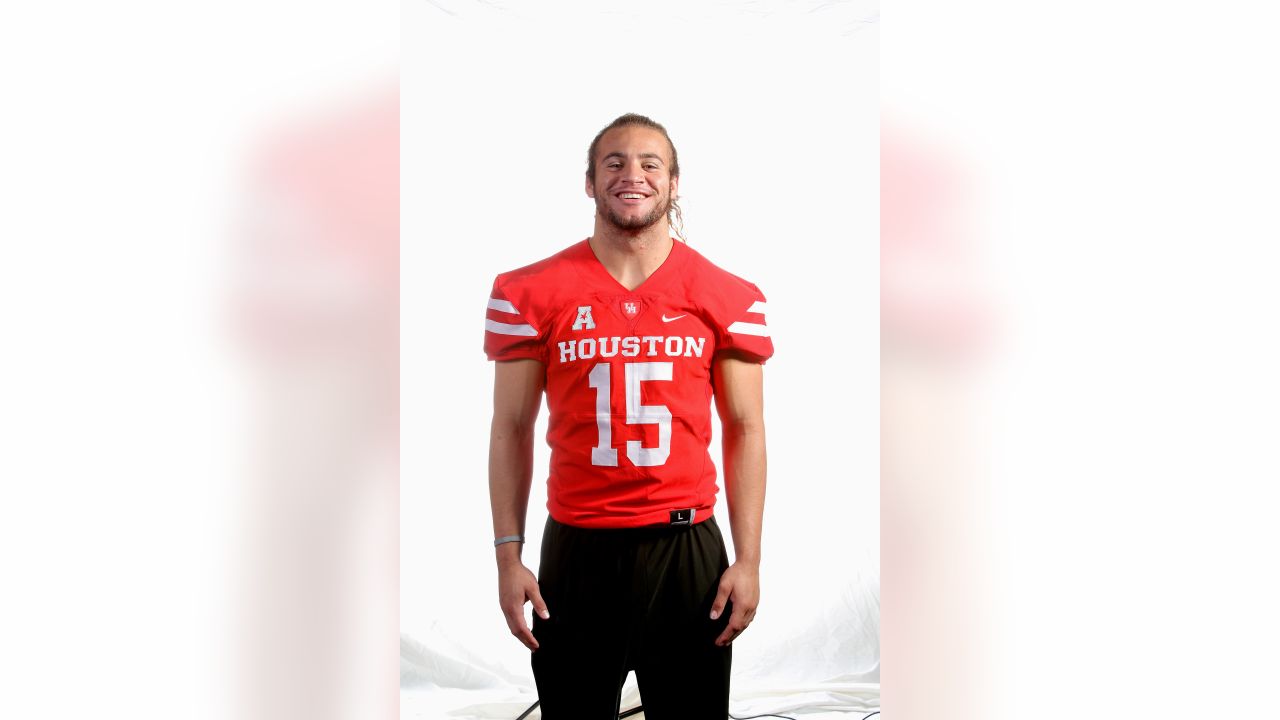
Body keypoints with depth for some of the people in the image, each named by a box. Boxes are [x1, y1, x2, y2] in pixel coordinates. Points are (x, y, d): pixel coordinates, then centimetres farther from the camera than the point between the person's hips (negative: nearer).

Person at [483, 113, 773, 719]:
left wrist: (748, 560, -2)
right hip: (576, 549, 0)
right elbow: (512, 427, 3)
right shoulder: (531, 292, 0)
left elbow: (745, 431, 3)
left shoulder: (728, 298, 1)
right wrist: (508, 554, -1)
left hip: (687, 548, 0)